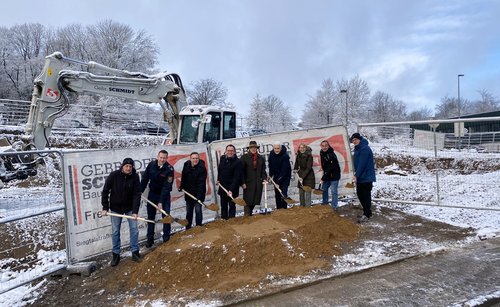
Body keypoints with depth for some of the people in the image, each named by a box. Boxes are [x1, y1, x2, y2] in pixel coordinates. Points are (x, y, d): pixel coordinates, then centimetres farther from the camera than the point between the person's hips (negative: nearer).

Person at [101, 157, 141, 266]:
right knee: (115, 231, 7)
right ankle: (116, 254, 20)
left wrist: (135, 211, -20)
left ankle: (135, 252, 18)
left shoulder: (135, 177, -14)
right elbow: (105, 191, -8)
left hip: (129, 207, 1)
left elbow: (137, 195, -14)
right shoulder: (114, 175, -16)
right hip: (115, 207, -1)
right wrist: (105, 208, -10)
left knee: (134, 229, 4)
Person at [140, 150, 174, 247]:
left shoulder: (169, 169, -20)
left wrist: (161, 202, -25)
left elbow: (166, 187, -22)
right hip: (152, 194, 3)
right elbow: (145, 179, 2)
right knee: (150, 217, 10)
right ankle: (150, 239, 21)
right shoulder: (151, 164, -10)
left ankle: (166, 238, 10)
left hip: (164, 195, -3)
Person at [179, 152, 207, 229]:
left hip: (198, 193, -6)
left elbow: (201, 182, -25)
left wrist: (199, 196, -30)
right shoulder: (186, 165, -2)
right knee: (188, 211, 15)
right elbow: (183, 176, 13)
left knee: (198, 210, -3)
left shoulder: (202, 167, -20)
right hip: (188, 192, 6)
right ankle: (188, 228, 27)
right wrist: (182, 186, 6)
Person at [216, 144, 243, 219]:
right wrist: (218, 179, 14)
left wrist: (231, 189, -26)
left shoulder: (237, 162, -17)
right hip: (222, 186, 6)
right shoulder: (222, 158, 3)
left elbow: (236, 177, -21)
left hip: (232, 188, -6)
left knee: (232, 206, 1)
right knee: (223, 206, 16)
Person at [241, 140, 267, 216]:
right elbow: (242, 171, -5)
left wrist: (264, 179, -1)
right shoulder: (244, 157, -2)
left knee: (255, 200, 10)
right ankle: (247, 216, 3)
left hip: (258, 183, 4)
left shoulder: (261, 158, 10)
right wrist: (243, 182, -9)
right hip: (248, 183, -4)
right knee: (248, 201, -3)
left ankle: (250, 214, 26)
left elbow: (263, 170, 14)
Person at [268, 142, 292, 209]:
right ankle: (278, 208, 20)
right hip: (276, 176, 6)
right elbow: (270, 165, 9)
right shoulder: (271, 153, -7)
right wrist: (270, 175, 3)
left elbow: (284, 170, -27)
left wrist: (278, 180, -28)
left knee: (283, 192, -14)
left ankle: (284, 208, -6)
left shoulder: (285, 156, -26)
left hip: (285, 176, -6)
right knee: (277, 193, 10)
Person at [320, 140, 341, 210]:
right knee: (324, 189, 12)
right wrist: (323, 177, 8)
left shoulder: (331, 155, -25)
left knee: (334, 191, -5)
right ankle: (325, 204, 25)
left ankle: (334, 206, 2)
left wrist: (323, 178, -26)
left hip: (334, 175, -8)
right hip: (327, 175, 8)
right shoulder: (322, 153, 1)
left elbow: (330, 168, -27)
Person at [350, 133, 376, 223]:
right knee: (360, 194, 15)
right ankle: (367, 212, 28)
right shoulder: (357, 149, 12)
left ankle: (367, 215, 9)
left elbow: (362, 164, -23)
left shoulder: (365, 149, -19)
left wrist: (356, 175, -21)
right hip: (360, 177, 10)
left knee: (366, 196, -1)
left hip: (366, 177, -10)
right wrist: (356, 174, 10)